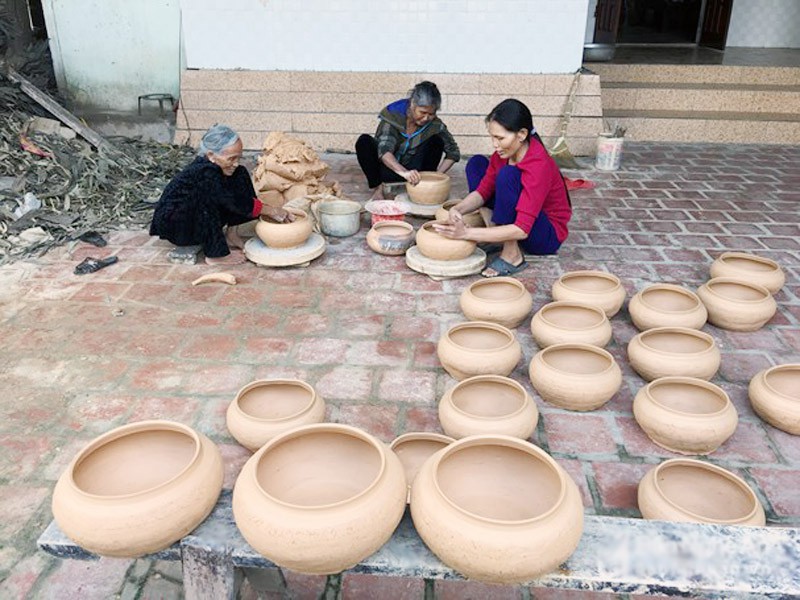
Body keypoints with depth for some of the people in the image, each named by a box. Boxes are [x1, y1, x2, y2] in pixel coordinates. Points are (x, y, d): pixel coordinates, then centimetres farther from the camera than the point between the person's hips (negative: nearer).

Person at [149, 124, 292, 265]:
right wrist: (270, 211, -23)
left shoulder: (215, 167, -8)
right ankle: (216, 254, -25)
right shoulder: (204, 172, -31)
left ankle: (230, 234, -1)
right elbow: (233, 201, -30)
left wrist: (272, 211, -14)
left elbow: (240, 198, -3)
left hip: (197, 217, 8)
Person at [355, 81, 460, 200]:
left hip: (413, 171, 2)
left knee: (436, 141, -21)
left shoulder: (435, 125, -15)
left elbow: (453, 152, -4)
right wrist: (403, 172, -53)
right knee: (364, 141, -29)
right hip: (388, 169, -1)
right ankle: (377, 188, -15)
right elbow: (384, 150, -35)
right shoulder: (393, 115, -22)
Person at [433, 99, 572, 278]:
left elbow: (522, 230, -37)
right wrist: (457, 210, -25)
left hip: (547, 236, -8)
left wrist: (467, 233, -39)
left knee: (507, 174, -32)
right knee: (476, 163, 1)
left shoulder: (538, 165, -31)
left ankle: (512, 256, -22)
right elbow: (483, 191, -3)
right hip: (517, 222, 8)